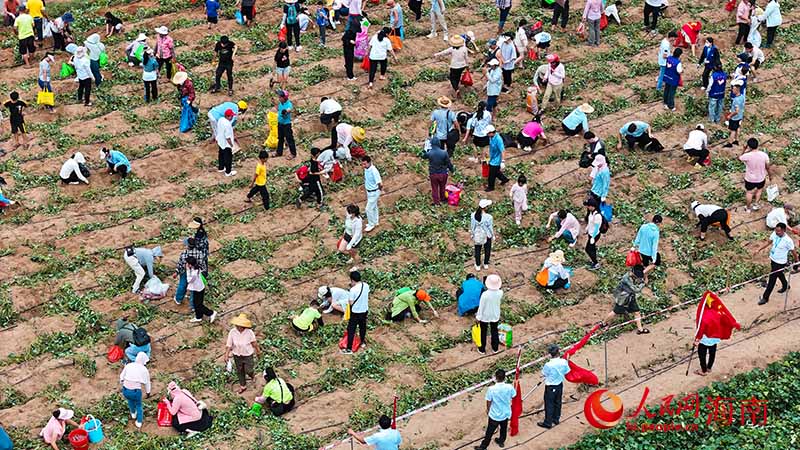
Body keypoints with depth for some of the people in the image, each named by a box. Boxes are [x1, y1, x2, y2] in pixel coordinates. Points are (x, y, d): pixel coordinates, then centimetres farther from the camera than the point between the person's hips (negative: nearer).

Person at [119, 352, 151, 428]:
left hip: (125, 390, 3)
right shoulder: (144, 370, -5)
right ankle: (139, 422, 36)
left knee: (130, 399, 37)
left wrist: (122, 384, 27)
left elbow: (121, 377, 7)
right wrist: (148, 392, 22)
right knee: (138, 405, 26)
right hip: (136, 391, -3)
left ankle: (133, 413, 59)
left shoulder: (128, 365, 0)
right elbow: (147, 383, 5)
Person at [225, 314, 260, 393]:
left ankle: (252, 375, 45)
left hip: (248, 355, -2)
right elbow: (229, 344, -11)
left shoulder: (249, 332, -23)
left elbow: (254, 342, -6)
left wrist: (257, 351, 9)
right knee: (239, 371, 17)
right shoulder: (232, 332, -20)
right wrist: (226, 355, -15)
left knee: (248, 371, 6)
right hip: (237, 355, 2)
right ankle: (243, 386, 41)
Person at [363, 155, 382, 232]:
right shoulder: (366, 168, -8)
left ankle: (371, 225, 20)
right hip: (369, 191, 8)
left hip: (374, 192, -8)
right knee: (374, 207, 24)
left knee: (368, 208, 2)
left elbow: (380, 184, -27)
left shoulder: (374, 171, -34)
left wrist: (380, 190, -9)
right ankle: (376, 221, 41)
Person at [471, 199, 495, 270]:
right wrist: (493, 235, 2)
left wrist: (472, 234, 11)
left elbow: (471, 226, -5)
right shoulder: (488, 217, -30)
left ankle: (478, 266, 34)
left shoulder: (473, 215, -19)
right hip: (486, 236, -2)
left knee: (477, 250, 21)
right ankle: (486, 264, 41)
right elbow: (490, 227, -16)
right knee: (487, 250, 23)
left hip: (477, 236, 2)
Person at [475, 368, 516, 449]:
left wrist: (488, 409, 6)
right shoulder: (509, 387, -22)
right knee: (504, 429, 30)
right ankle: (501, 441, 53)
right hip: (506, 413, 3)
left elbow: (488, 402, -14)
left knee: (490, 431, 16)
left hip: (495, 415, -3)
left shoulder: (491, 389, -29)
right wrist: (515, 385, 19)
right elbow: (514, 395, -1)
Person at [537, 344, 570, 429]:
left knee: (549, 405, 9)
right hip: (560, 385, 5)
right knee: (557, 402, 23)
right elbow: (566, 372, 0)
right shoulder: (563, 362, -15)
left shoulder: (548, 365, -29)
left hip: (550, 387, -5)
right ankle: (556, 419, 40)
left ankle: (548, 423, 20)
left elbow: (544, 374, -12)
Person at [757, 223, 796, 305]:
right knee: (779, 274, 30)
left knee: (772, 279, 0)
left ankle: (765, 297, 12)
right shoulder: (774, 234, -12)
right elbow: (769, 242, 8)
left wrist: (796, 261, -3)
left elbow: (793, 251, -15)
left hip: (780, 263, -7)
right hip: (773, 259, 7)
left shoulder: (788, 241, -29)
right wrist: (761, 249, 9)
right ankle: (785, 286, 57)